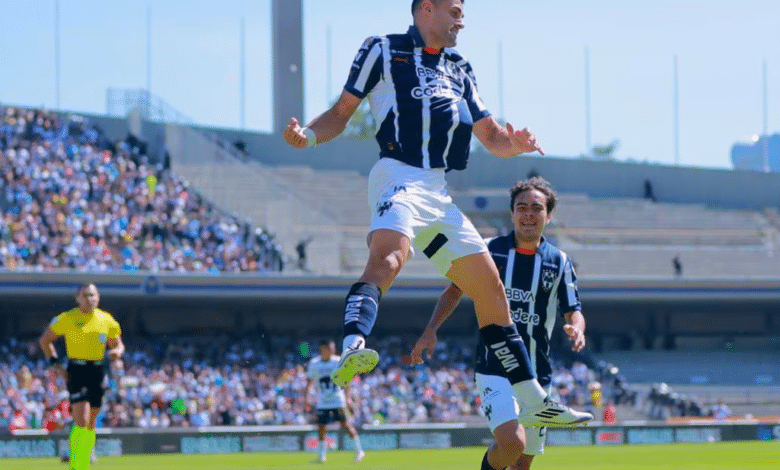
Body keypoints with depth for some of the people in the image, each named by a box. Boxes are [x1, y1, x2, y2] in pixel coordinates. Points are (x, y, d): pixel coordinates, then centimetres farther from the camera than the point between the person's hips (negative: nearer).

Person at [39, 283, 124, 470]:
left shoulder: (107, 320, 7)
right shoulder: (67, 318, -3)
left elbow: (118, 344, 18)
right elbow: (45, 339, 7)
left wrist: (117, 352, -6)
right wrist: (54, 362, -4)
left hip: (97, 371, 4)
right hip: (76, 371, -4)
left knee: (91, 423, 10)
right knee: (82, 421, -17)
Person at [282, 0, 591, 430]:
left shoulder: (459, 69, 26)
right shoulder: (383, 50, 9)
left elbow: (491, 137, 25)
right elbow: (342, 111, 7)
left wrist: (515, 143, 2)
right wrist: (307, 135, -13)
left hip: (439, 194, 7)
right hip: (400, 178, -7)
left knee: (491, 289, 8)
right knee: (388, 256, -35)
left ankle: (534, 402, 16)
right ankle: (352, 350, -60)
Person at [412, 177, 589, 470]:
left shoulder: (559, 262, 5)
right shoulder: (489, 251, 1)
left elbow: (573, 311, 6)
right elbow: (455, 290, 11)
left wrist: (576, 328, -18)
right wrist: (431, 330, -1)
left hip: (537, 377, 3)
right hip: (494, 370, -3)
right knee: (513, 442, -25)